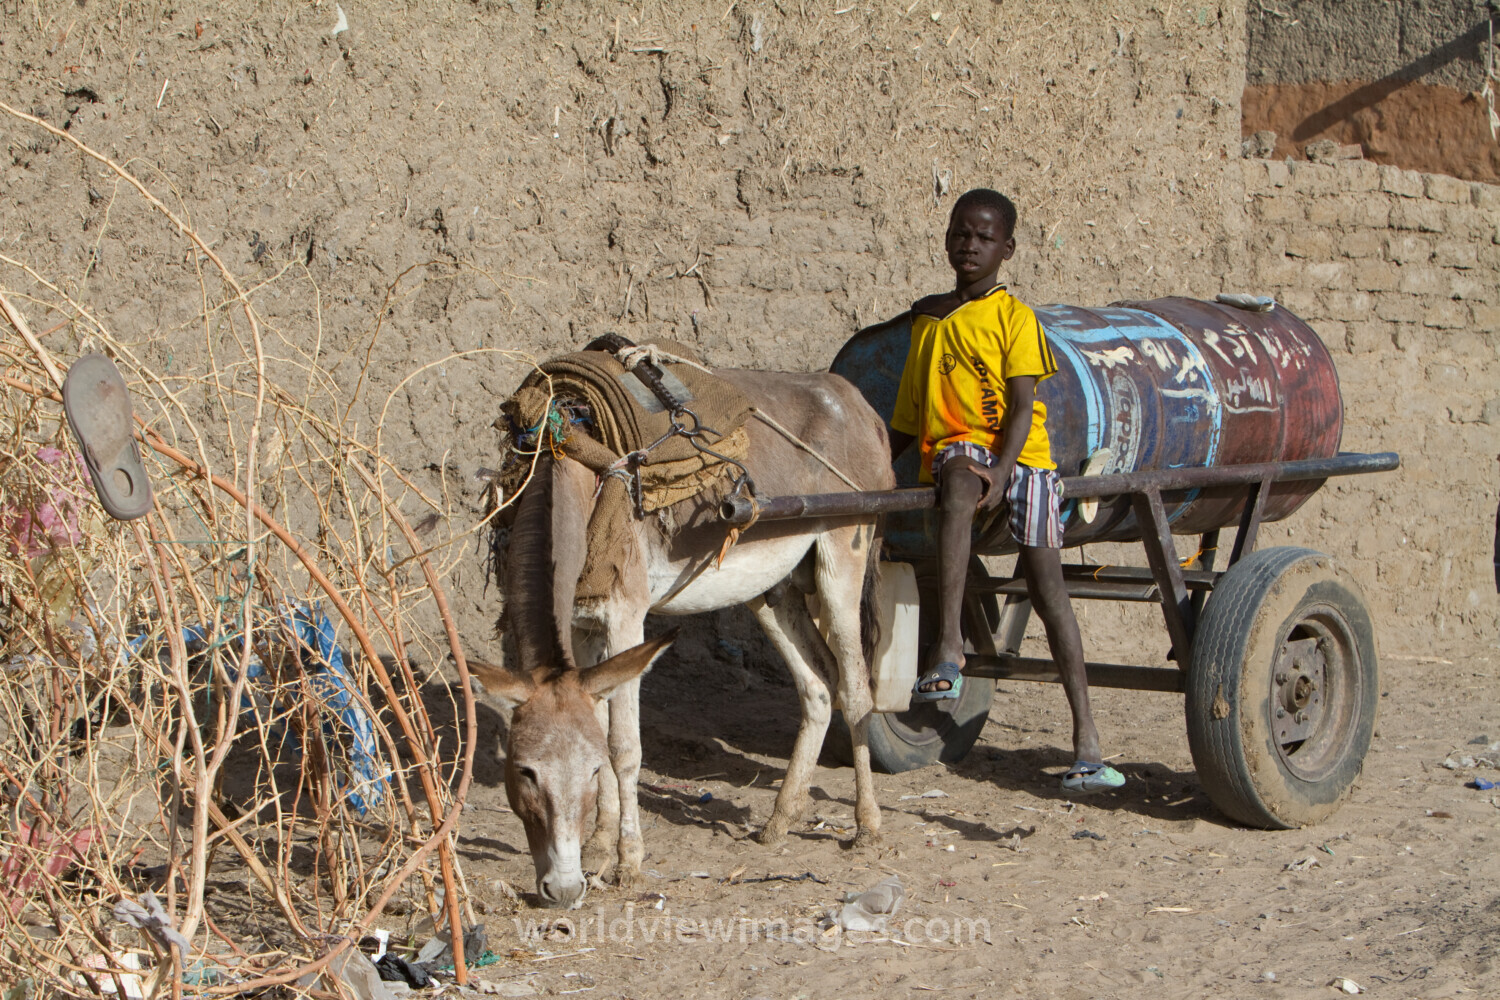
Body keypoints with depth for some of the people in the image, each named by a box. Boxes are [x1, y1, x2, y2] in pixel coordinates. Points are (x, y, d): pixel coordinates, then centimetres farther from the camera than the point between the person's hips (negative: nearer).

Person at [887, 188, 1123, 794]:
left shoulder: (1013, 316, 3)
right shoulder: (928, 318, 16)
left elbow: (1022, 407, -7)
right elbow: (909, 415, 22)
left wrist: (1002, 471, -22)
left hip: (1021, 455, -2)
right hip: (953, 450, 2)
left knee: (1045, 584, -7)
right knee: (958, 479, -36)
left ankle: (1086, 736, -2)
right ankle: (947, 648, -43)